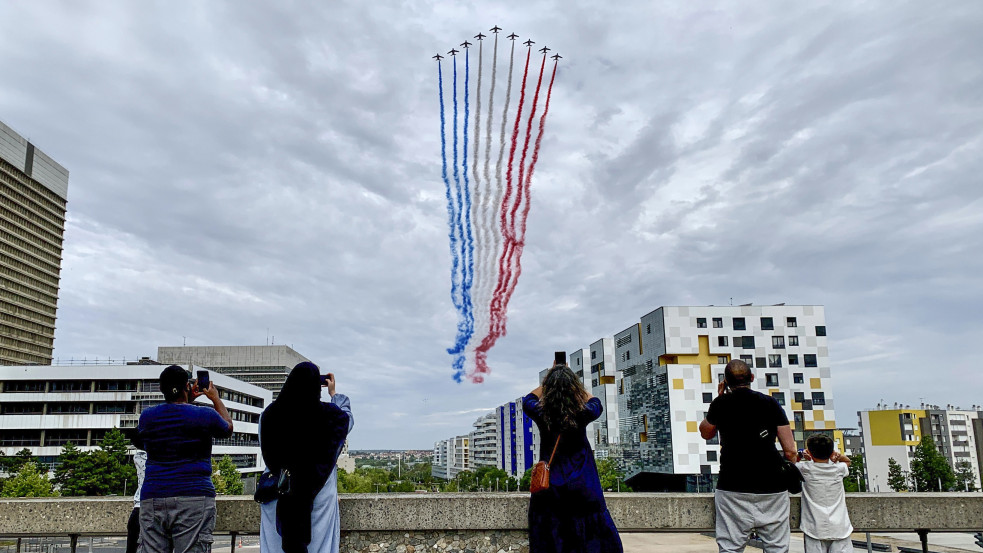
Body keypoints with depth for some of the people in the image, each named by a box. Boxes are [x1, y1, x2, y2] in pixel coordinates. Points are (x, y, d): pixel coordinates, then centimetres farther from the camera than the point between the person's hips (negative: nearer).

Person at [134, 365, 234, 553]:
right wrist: (215, 398, 35)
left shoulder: (146, 416, 9)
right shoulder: (205, 415, -1)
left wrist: (187, 401, 37)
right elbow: (228, 428, 21)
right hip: (194, 497, -3)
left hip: (152, 499, 4)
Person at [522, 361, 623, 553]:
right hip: (582, 486, -1)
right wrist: (572, 381, 19)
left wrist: (550, 378, 21)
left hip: (549, 486, 1)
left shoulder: (541, 413, -11)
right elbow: (595, 402, 12)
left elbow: (529, 399, 14)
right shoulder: (582, 414, -13)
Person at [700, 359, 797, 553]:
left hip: (732, 488, -1)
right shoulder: (771, 403, 4)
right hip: (772, 487, 1)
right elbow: (790, 450, -1)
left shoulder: (721, 404, 1)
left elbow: (705, 434, 20)